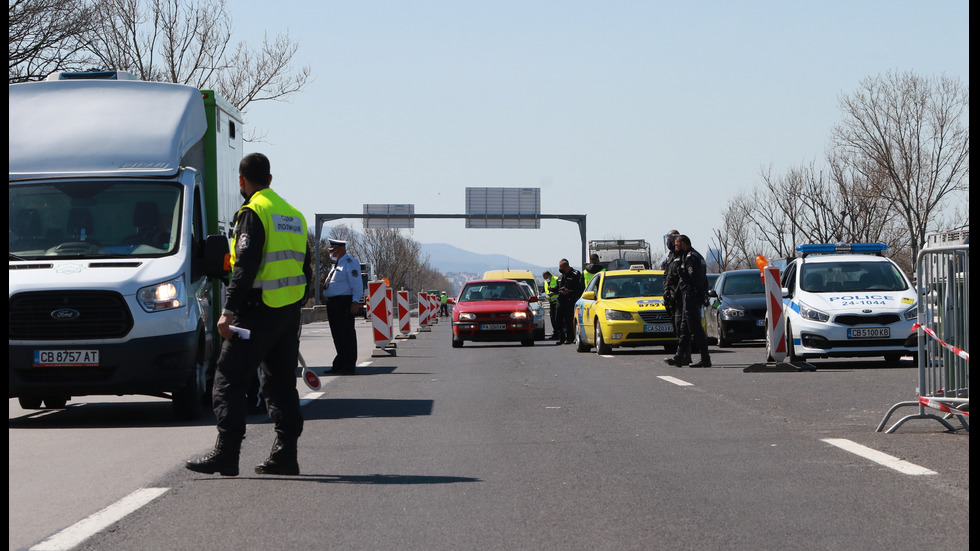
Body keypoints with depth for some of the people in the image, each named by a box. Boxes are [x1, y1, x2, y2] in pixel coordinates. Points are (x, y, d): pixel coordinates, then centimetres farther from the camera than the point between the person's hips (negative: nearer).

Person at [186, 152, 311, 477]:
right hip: (290, 312, 8)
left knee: (229, 380, -5)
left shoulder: (253, 212, -9)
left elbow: (246, 266, -19)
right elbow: (305, 269, 20)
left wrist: (229, 310, -20)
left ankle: (226, 455, -11)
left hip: (259, 312, -8)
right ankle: (285, 455, 11)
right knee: (281, 382, 13)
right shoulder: (294, 214, 16)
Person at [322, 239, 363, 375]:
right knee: (337, 336, 12)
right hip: (333, 304, 10)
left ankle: (348, 366, -6)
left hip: (344, 303, -10)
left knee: (346, 335, -7)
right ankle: (339, 365, 17)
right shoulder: (337, 265, 23)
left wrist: (355, 302, -21)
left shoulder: (350, 263, -7)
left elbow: (357, 284, -14)